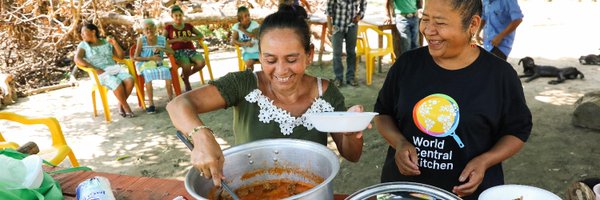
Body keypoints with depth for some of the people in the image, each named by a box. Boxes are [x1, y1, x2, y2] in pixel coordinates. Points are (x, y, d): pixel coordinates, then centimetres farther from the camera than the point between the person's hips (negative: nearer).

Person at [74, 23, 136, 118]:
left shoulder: (106, 43, 16)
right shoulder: (83, 44, 9)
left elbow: (121, 56, 12)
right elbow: (77, 59, -8)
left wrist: (114, 43, -1)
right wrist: (95, 69, -17)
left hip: (114, 69, 4)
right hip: (99, 74, -4)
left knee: (130, 80, -28)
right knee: (117, 84, -35)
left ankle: (121, 105, -8)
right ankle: (126, 107, -15)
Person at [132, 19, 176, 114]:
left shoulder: (162, 39, 6)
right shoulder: (141, 40, -2)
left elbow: (172, 52, 6)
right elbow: (135, 57, -5)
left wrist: (161, 49, -12)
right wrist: (151, 58, -16)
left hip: (158, 63, 2)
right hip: (144, 64, -2)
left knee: (166, 71, -29)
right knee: (148, 74, -34)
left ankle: (171, 100, -20)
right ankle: (151, 104, -28)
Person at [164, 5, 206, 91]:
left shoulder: (188, 26, 17)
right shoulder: (168, 28, 9)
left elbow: (201, 36, 15)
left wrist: (190, 38, -3)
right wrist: (177, 39, -11)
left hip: (191, 50, 4)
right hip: (178, 52, -3)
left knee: (202, 62, -28)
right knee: (186, 66, -36)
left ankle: (185, 76, 1)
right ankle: (187, 83, -3)